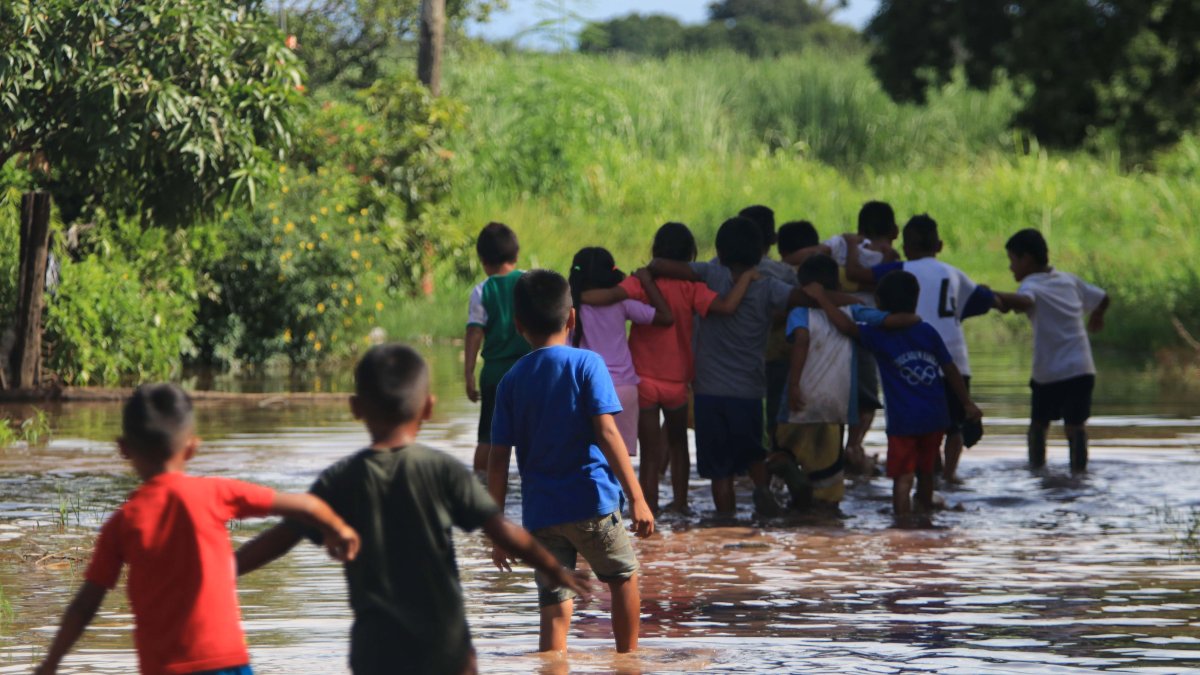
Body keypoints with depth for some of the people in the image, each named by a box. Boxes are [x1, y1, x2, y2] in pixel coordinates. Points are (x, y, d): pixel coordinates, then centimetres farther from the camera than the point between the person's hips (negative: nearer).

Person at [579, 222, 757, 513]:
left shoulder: (642, 282, -12)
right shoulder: (691, 287, -9)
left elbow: (611, 295, -29)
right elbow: (726, 306, -22)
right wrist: (746, 277, -8)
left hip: (644, 381, -2)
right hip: (677, 382, 2)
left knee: (650, 453, 5)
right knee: (678, 442, 26)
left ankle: (648, 512, 3)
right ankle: (680, 501, 32)